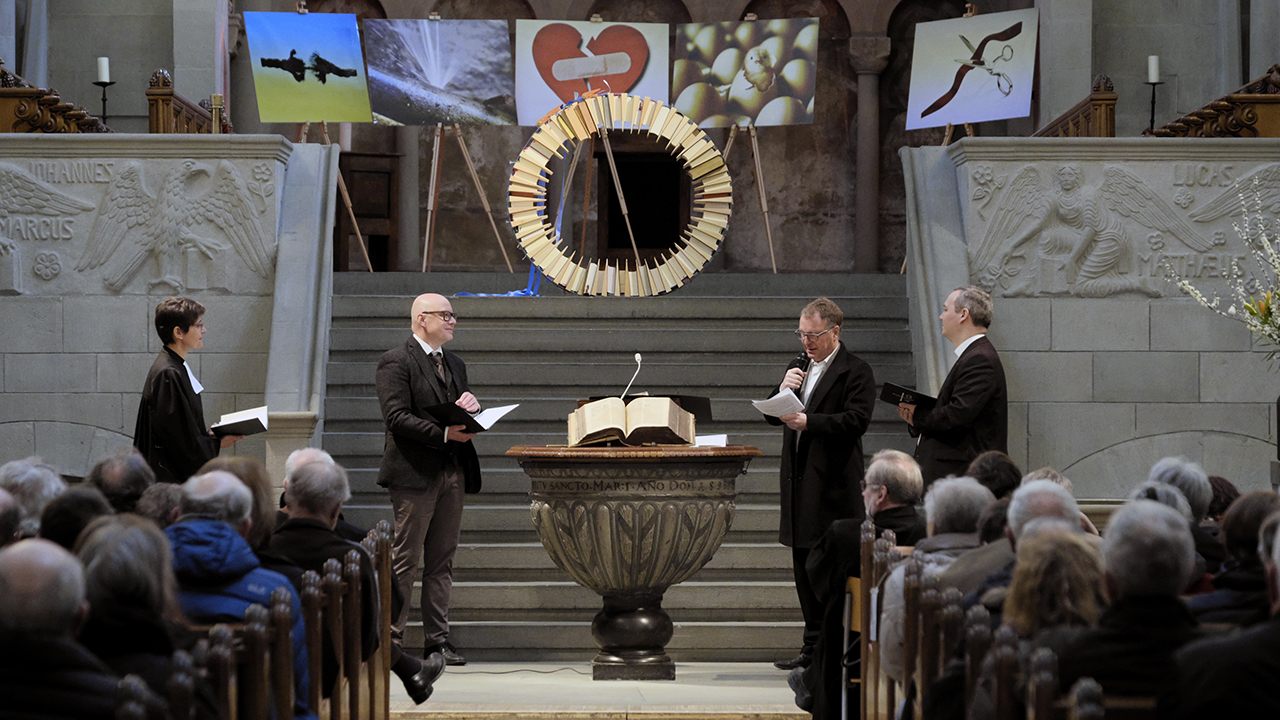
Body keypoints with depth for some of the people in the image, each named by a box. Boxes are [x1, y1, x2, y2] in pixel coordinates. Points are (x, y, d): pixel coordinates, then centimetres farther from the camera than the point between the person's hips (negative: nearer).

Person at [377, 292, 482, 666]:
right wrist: (444, 434, -20)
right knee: (405, 560, -6)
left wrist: (471, 407, -1)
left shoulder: (455, 365, 21)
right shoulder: (396, 361, -4)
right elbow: (396, 417, -14)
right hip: (416, 473, -7)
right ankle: (390, 638, -1)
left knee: (442, 561, 7)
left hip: (453, 473, 7)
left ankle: (437, 639, 10)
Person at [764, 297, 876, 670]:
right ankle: (814, 647, 19)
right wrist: (783, 391, -4)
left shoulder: (856, 372, -6)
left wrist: (807, 422, -26)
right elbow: (772, 416, 16)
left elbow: (856, 421, -18)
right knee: (804, 568, 12)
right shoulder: (798, 367, 18)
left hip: (835, 484, -8)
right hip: (799, 482, 8)